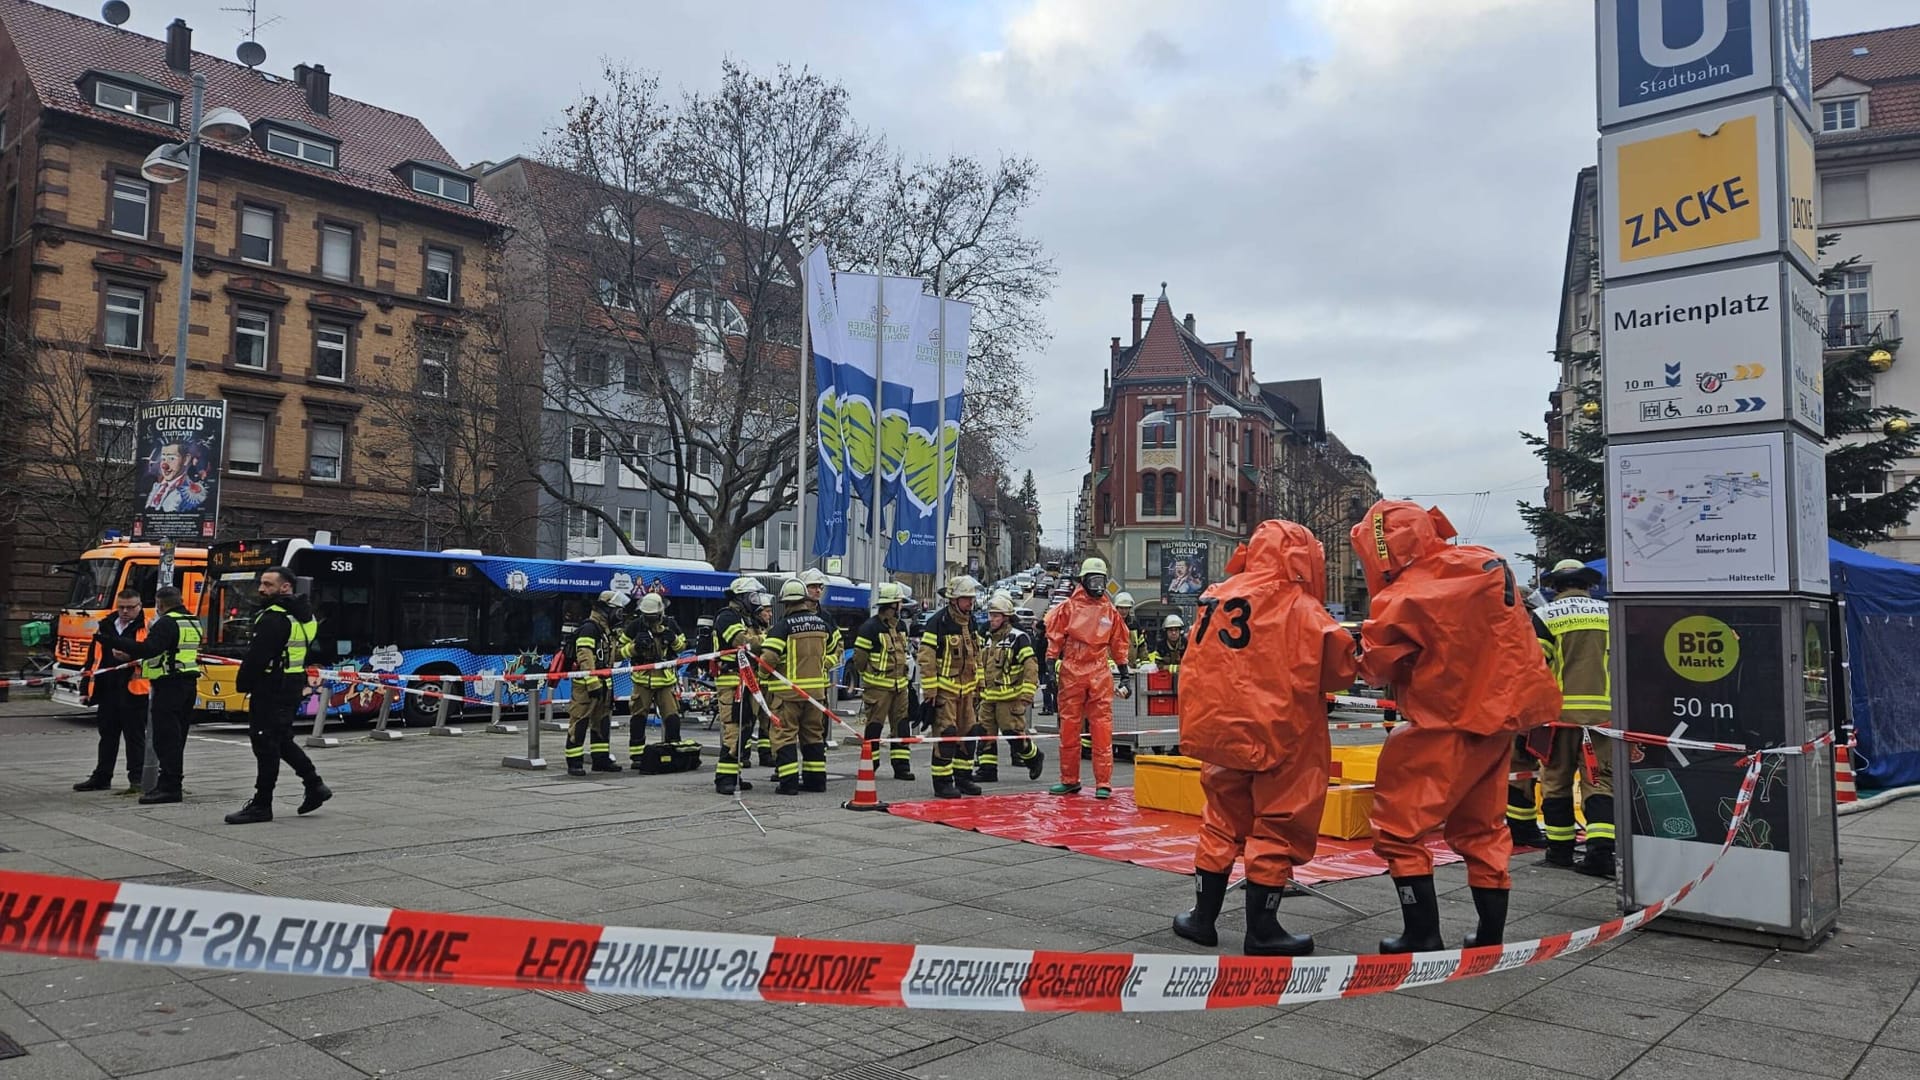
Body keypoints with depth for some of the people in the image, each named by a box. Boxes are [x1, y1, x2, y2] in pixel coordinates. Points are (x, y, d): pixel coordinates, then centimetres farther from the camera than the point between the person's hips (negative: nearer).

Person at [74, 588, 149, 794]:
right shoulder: (105, 626, 14)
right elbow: (93, 656, 18)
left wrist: (131, 657, -31)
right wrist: (87, 685, 15)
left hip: (133, 690, -6)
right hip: (107, 690, 6)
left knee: (135, 736, 0)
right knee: (107, 735, 16)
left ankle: (137, 778, 7)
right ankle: (101, 777, 25)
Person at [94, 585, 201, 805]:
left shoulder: (166, 623, -13)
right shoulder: (193, 622, 16)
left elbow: (148, 648, -26)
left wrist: (114, 642, -26)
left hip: (169, 685, -9)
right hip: (189, 683, 9)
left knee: (165, 737, -8)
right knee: (177, 736, 15)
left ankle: (169, 786, -10)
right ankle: (174, 782, 21)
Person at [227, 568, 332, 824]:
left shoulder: (274, 618, -18)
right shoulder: (306, 615, 13)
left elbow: (256, 656, -20)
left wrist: (243, 684, -6)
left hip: (271, 688, -10)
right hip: (295, 685, 10)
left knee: (266, 744, -3)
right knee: (281, 740, 20)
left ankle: (262, 805, 2)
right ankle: (314, 785, 19)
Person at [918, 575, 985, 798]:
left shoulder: (971, 622, 12)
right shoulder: (938, 623, -12)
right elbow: (926, 658, -14)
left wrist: (978, 685, 19)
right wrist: (929, 691, -16)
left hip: (966, 689, 8)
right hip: (944, 689, -8)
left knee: (969, 733, 10)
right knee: (945, 734, -8)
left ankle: (963, 777, 21)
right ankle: (942, 783, -1)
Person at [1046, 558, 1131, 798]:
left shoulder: (1110, 611, 10)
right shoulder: (1069, 607, 3)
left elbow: (1119, 644, 18)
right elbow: (1054, 638, 5)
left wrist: (1125, 673, 15)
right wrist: (1051, 666, -2)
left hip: (1100, 675, 1)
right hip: (1071, 673, -1)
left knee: (1102, 729, -4)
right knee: (1069, 727, 4)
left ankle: (1103, 783, 0)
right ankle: (1069, 780, 15)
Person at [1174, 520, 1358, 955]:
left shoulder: (1217, 597, 3)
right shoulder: (1304, 611, -12)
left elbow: (1203, 664, 10)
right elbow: (1341, 671, -7)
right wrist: (1345, 643, 11)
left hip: (1223, 731, 5)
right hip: (1281, 737, -5)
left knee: (1222, 822, 17)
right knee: (1277, 829, 6)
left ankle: (1203, 916, 24)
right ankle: (1262, 930, 12)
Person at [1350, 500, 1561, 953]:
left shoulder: (1403, 601, -20)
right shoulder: (1488, 563, -1)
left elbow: (1377, 668, -9)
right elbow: (1519, 622, 15)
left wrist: (1365, 648, 10)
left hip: (1448, 725, -7)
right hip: (1501, 713, 8)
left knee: (1399, 828, 4)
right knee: (1480, 826, 19)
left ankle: (1423, 936, 6)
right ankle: (1491, 935, 24)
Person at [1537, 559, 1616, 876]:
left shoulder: (1544, 616, 1)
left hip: (1559, 711, -2)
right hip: (1603, 712, 2)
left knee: (1556, 779, 9)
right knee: (1600, 779, 4)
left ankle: (1559, 848, 15)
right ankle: (1601, 850, -8)